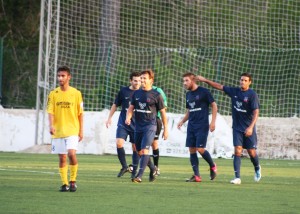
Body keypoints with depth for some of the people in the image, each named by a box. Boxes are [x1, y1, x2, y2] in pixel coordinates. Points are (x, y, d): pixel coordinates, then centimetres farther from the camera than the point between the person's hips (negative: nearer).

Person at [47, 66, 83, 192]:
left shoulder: (76, 93, 2)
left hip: (72, 130, -2)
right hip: (58, 131, 2)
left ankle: (73, 181, -3)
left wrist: (81, 130, 4)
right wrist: (51, 125, -19)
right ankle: (64, 183, 11)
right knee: (62, 158, 3)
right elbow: (50, 111, -1)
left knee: (71, 153, -18)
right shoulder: (53, 94, 4)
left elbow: (80, 113, 6)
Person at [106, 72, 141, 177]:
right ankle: (124, 167, 1)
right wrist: (109, 118, 8)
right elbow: (115, 105, 12)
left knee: (135, 148, 3)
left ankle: (134, 170, 14)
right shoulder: (124, 91, 1)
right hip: (123, 124, 1)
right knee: (119, 143, -14)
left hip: (136, 125, -1)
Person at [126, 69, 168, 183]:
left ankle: (139, 176, -23)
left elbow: (163, 112, 2)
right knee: (139, 152, 11)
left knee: (144, 150, -18)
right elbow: (131, 108, 10)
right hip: (138, 126, 6)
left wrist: (165, 129, 3)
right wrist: (128, 117, -13)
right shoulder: (136, 93, 10)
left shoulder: (156, 95, -3)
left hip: (150, 126, -6)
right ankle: (153, 169, 35)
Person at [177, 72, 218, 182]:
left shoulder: (203, 92, -7)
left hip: (202, 126, -7)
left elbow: (214, 106, -4)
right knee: (192, 150, 0)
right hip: (191, 126, 7)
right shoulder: (188, 94, 13)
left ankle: (212, 166, 13)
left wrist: (213, 121, -11)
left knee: (200, 149, -14)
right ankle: (196, 176, 4)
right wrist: (182, 121, 8)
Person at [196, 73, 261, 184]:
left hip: (248, 128, -3)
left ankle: (257, 169, 34)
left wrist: (251, 127, -26)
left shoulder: (252, 95, -11)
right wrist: (205, 80, 9)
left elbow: (256, 112, -17)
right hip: (237, 128, 3)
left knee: (251, 152, 3)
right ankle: (237, 177, -11)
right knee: (237, 150, -9)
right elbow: (220, 86, 12)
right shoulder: (234, 91, 4)